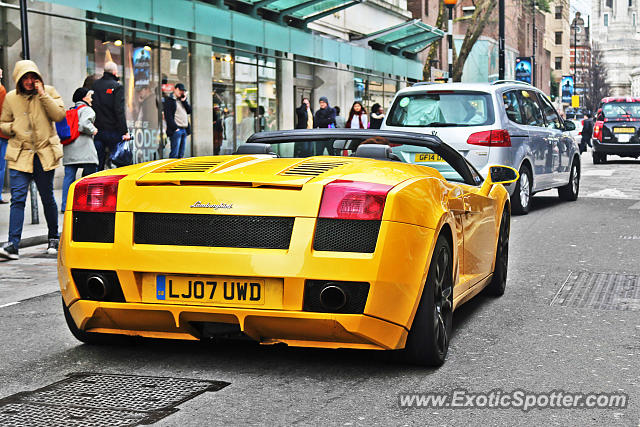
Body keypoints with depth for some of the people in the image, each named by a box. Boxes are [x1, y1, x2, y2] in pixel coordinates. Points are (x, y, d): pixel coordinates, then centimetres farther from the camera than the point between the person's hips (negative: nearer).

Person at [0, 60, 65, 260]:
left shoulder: (49, 92, 3)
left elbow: (59, 115, -11)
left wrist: (42, 94, -15)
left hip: (44, 154, 0)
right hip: (19, 155, 0)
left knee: (48, 198, 8)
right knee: (17, 199, -10)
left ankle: (54, 238, 27)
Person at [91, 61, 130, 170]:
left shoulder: (95, 85, 8)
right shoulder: (117, 86, -8)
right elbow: (119, 111, -14)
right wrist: (125, 131, -14)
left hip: (97, 131, 5)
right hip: (113, 131, -5)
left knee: (97, 165, 6)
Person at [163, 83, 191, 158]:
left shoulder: (183, 101, 21)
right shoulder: (169, 100, -1)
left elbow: (189, 111, 9)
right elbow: (168, 116, -9)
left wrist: (184, 100, 1)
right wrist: (175, 128, -16)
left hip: (185, 130, 7)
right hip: (176, 130, -7)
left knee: (181, 154, 8)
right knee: (174, 154, -11)